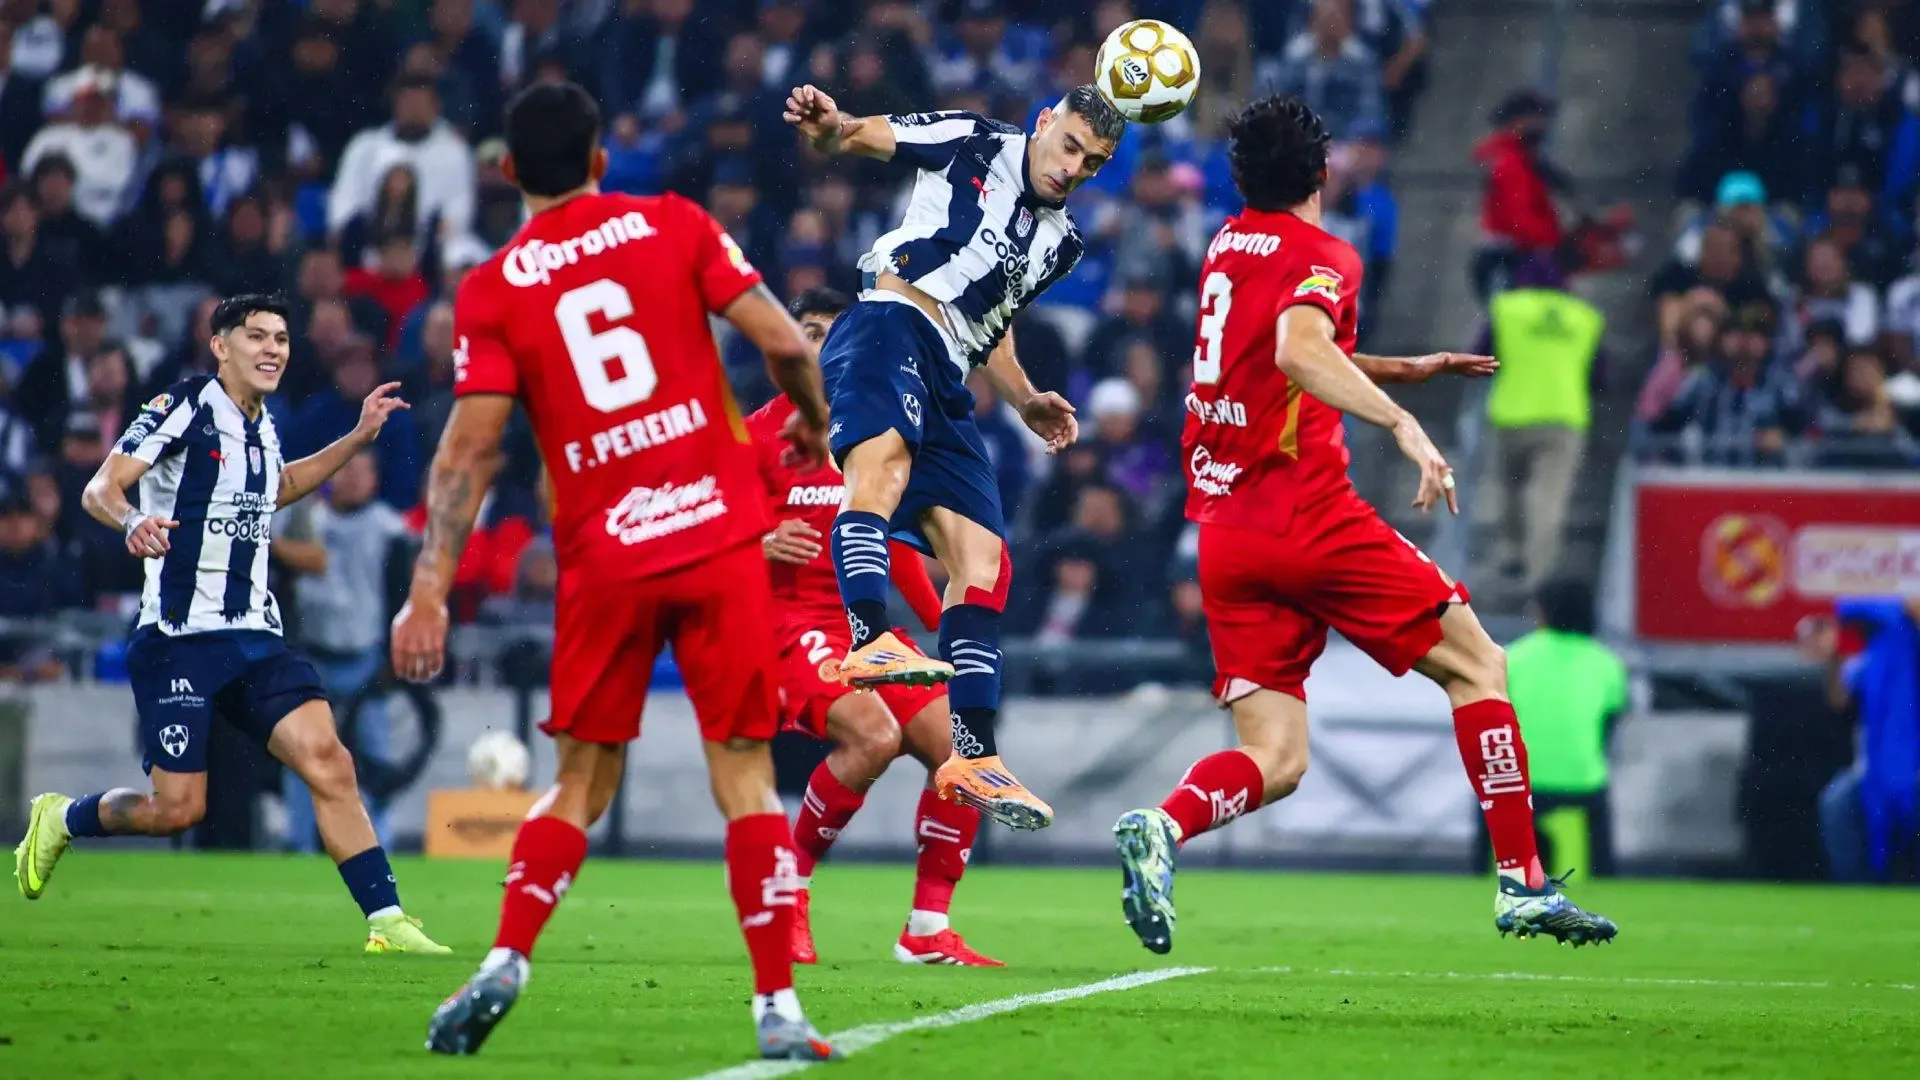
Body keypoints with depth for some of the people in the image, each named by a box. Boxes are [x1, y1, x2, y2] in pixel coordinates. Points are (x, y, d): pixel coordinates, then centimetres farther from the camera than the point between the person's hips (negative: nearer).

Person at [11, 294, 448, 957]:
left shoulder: (261, 426, 13)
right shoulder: (182, 409, -8)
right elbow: (100, 489, -18)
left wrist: (356, 439, 29)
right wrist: (133, 521, -40)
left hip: (254, 638, 6)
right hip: (177, 638, -6)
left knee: (326, 761, -14)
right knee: (178, 809, -6)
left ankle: (387, 922, -15)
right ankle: (61, 819, 23)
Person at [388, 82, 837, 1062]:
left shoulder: (491, 291, 3)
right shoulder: (675, 227, 4)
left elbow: (471, 447, -4)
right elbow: (783, 343, -2)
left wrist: (430, 592, -4)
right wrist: (813, 427, 18)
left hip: (602, 556, 1)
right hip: (720, 531, -1)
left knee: (581, 784, 13)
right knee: (744, 775, 3)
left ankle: (505, 964, -4)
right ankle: (778, 1007, -2)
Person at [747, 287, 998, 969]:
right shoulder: (760, 434, -1)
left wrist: (948, 624, 16)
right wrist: (765, 545, -24)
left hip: (870, 625, 6)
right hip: (796, 623, -6)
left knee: (959, 751, -9)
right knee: (875, 735, -31)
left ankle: (927, 931, 3)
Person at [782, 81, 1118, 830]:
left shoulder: (1060, 242, 25)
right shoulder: (972, 145, 7)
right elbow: (853, 137, 4)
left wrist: (1025, 402, 22)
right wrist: (825, 126, -19)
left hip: (946, 379, 8)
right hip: (889, 327, -8)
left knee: (984, 565, 1)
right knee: (884, 456, -37)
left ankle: (974, 757, 4)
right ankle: (871, 641, -57)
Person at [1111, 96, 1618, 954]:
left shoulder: (1228, 246, 18)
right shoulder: (1321, 256, -6)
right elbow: (1298, 350, -27)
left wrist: (1402, 368, 40)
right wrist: (1401, 421, -35)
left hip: (1222, 527, 7)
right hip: (1306, 515, -7)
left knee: (1274, 760, 3)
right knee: (1477, 665, 7)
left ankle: (1162, 827, -26)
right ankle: (1522, 884, 2)